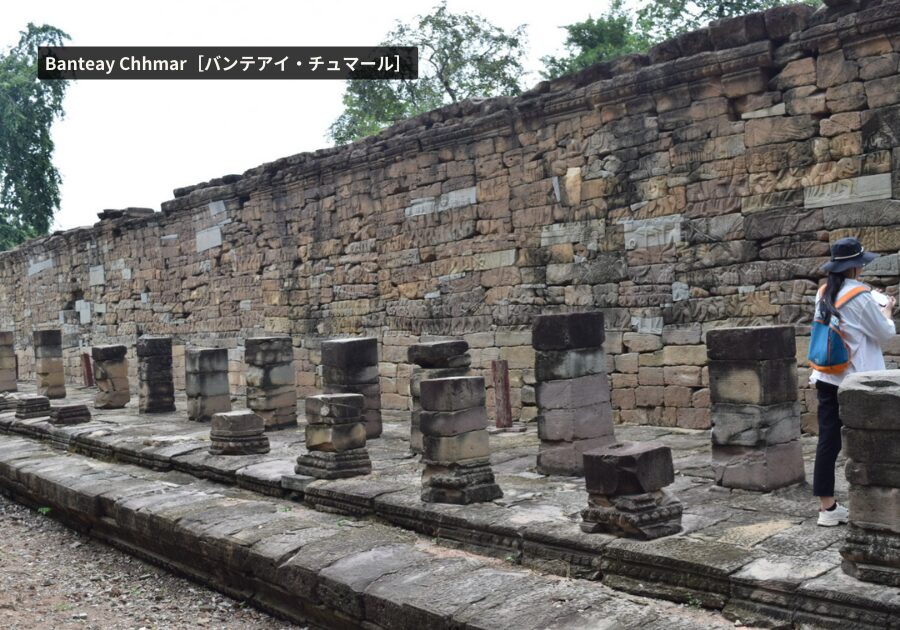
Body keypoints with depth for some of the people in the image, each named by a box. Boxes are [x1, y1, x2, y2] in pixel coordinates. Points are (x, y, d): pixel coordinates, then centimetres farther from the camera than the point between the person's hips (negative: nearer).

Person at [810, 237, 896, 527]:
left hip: (826, 378, 6)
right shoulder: (860, 296, -14)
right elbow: (885, 333, -3)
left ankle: (827, 506, 7)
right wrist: (886, 310, 14)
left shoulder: (823, 295, 6)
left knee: (828, 439, 4)